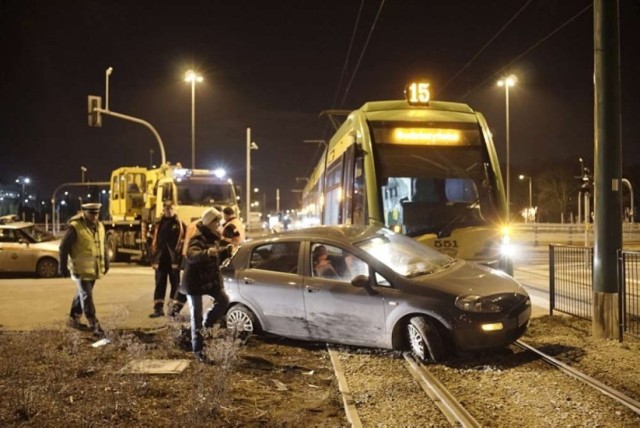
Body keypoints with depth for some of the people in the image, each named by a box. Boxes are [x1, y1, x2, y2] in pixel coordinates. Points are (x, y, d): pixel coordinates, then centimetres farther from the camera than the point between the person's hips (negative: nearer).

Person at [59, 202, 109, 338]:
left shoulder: (100, 226, 7)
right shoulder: (75, 227, -14)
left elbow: (103, 245, 19)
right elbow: (63, 248, -11)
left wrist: (106, 262, 21)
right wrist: (63, 267, -10)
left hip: (93, 270, 7)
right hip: (81, 270, -7)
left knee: (81, 295, 19)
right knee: (87, 297, -7)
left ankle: (73, 319, 34)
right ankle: (94, 326, -6)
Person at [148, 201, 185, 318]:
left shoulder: (179, 224, -2)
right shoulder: (159, 224, 9)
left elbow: (183, 241, -6)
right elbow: (154, 241, 10)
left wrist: (180, 259, -14)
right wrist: (153, 258, 5)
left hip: (174, 259, -3)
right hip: (161, 259, 3)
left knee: (175, 284, 6)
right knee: (160, 284, 4)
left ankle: (174, 308, 15)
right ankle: (158, 308, 7)